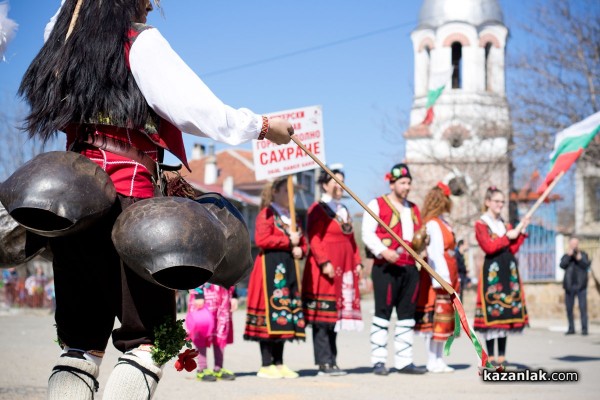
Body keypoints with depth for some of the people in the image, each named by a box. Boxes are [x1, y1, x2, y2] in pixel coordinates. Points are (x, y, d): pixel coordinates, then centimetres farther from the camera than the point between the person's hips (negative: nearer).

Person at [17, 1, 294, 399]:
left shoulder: (63, 44, 16)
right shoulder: (140, 41, -2)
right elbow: (192, 106, -8)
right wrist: (261, 126, 3)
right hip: (127, 195, -6)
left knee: (80, 341, 8)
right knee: (150, 338, -1)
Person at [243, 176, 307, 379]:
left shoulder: (291, 216, 21)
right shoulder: (267, 213, -1)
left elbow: (303, 242, 24)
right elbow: (261, 240, -15)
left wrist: (300, 250, 0)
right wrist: (288, 241, -11)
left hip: (289, 268, 8)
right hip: (270, 268, -8)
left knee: (286, 313, 5)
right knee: (271, 312, -9)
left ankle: (279, 363, 11)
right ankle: (266, 365, -5)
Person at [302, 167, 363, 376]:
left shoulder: (344, 210, 19)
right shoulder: (317, 209, -5)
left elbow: (351, 239, 21)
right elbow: (314, 239, -13)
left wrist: (357, 262, 11)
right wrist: (325, 262, -21)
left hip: (344, 271, 8)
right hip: (324, 271, -8)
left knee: (335, 317, 9)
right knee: (323, 317, -6)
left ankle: (331, 361, 13)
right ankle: (324, 363, -4)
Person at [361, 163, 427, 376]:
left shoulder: (413, 209, 20)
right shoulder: (377, 205, 1)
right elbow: (367, 234, -9)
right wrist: (383, 251, -23)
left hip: (410, 268, 6)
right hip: (386, 268, -6)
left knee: (407, 315, 7)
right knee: (383, 313, -4)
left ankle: (404, 361, 12)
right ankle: (378, 361, 0)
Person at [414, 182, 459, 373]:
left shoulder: (443, 223, 16)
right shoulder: (433, 224, -12)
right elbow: (435, 254, -17)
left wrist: (453, 279, 14)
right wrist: (441, 279, -21)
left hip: (447, 279, 9)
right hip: (438, 279, -9)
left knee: (445, 320, 11)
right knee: (435, 320, -6)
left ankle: (438, 359, 16)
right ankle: (432, 360, -2)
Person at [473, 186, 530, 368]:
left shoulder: (505, 225, 19)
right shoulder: (481, 224, 1)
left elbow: (513, 249, 10)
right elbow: (489, 247, -13)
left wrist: (522, 232, 2)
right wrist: (507, 237, -8)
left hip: (509, 270, 6)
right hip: (492, 269, -6)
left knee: (507, 310, 5)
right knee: (491, 312, -7)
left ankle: (502, 356, 10)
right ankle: (491, 356, -1)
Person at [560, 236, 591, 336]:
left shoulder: (583, 254, 8)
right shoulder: (566, 255, 10)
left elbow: (587, 265, -5)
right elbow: (562, 265, -6)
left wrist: (579, 258, -18)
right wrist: (569, 255, -14)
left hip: (581, 285, -2)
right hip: (569, 286, 2)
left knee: (583, 307, -7)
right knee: (569, 308, 4)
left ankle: (584, 328, -6)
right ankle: (571, 328, 13)